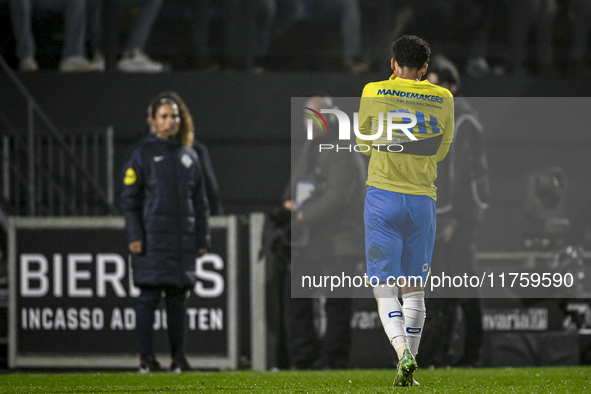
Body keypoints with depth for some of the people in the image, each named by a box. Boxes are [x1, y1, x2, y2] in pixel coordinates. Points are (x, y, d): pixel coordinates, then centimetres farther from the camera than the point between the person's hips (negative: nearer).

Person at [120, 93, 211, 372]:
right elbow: (129, 197, -2)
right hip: (152, 239, -4)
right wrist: (134, 236, -10)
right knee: (149, 296, -6)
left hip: (183, 239, 4)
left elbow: (200, 200, 18)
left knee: (178, 297, 5)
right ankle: (146, 358, -3)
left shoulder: (188, 155, 13)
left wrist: (202, 239, 13)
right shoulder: (144, 153, 0)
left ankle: (178, 357, 9)